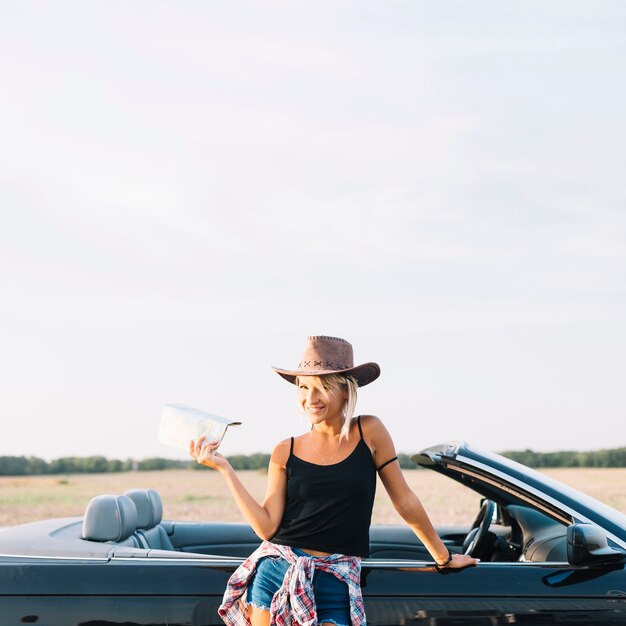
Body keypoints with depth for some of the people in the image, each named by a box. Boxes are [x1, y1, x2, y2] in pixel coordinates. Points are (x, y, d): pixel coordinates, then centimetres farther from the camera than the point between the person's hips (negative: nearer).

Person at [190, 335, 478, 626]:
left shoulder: (369, 432, -1)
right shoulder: (285, 452, 2)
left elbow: (404, 501, 6)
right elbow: (267, 527, -3)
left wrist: (443, 557, 12)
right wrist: (224, 468, -5)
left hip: (335, 581, -1)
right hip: (277, 570, 1)